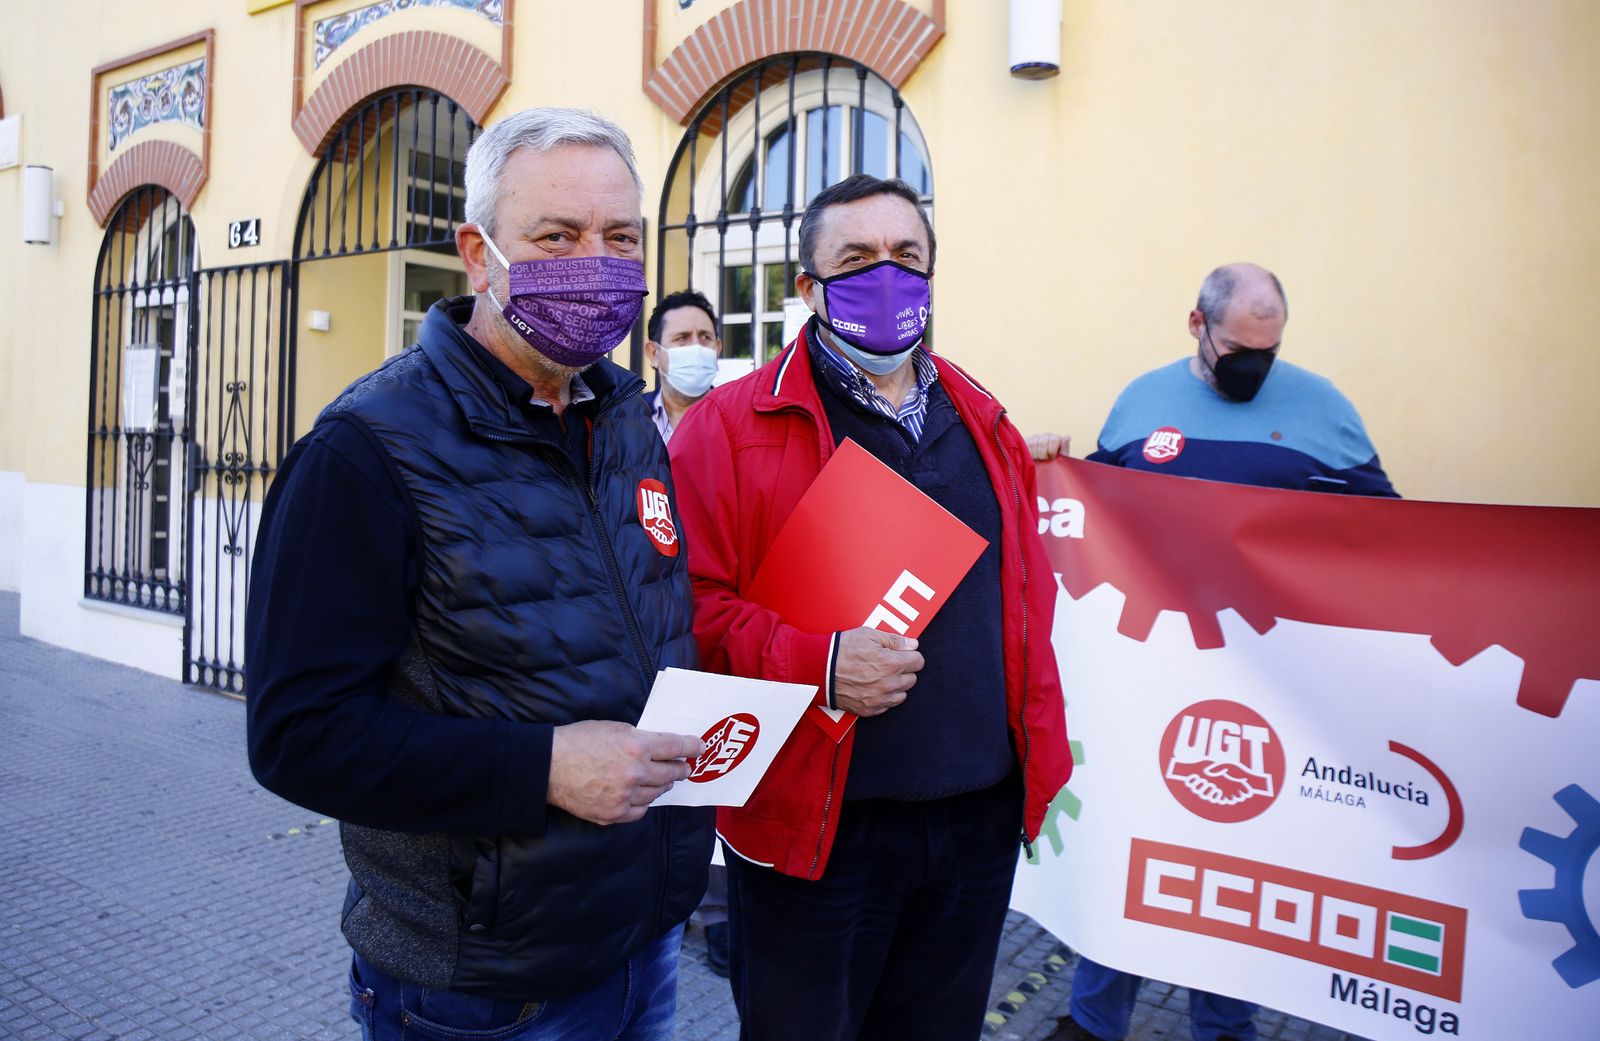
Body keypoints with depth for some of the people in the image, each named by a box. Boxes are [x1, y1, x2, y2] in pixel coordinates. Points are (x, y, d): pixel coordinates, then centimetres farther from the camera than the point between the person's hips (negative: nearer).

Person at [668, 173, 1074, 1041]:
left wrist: (1045, 760, 13)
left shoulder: (983, 424, 11)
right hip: (812, 829, -5)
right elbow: (691, 608, -11)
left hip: (981, 825, 5)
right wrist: (814, 662, -25)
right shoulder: (732, 425, -6)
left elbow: (1028, 596, 15)